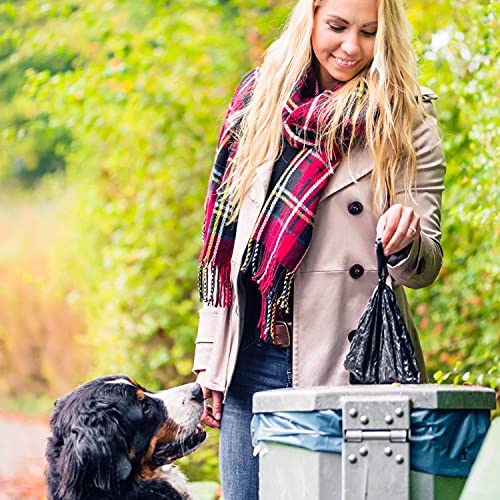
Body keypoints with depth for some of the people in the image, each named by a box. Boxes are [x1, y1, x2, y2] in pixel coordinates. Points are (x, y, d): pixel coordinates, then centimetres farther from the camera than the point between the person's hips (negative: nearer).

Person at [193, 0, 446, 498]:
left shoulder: (407, 121, 0)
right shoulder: (260, 97, 10)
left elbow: (425, 266, -3)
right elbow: (224, 233, 13)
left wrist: (405, 243, -26)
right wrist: (210, 353, 8)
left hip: (346, 363, -3)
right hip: (249, 358, 3)